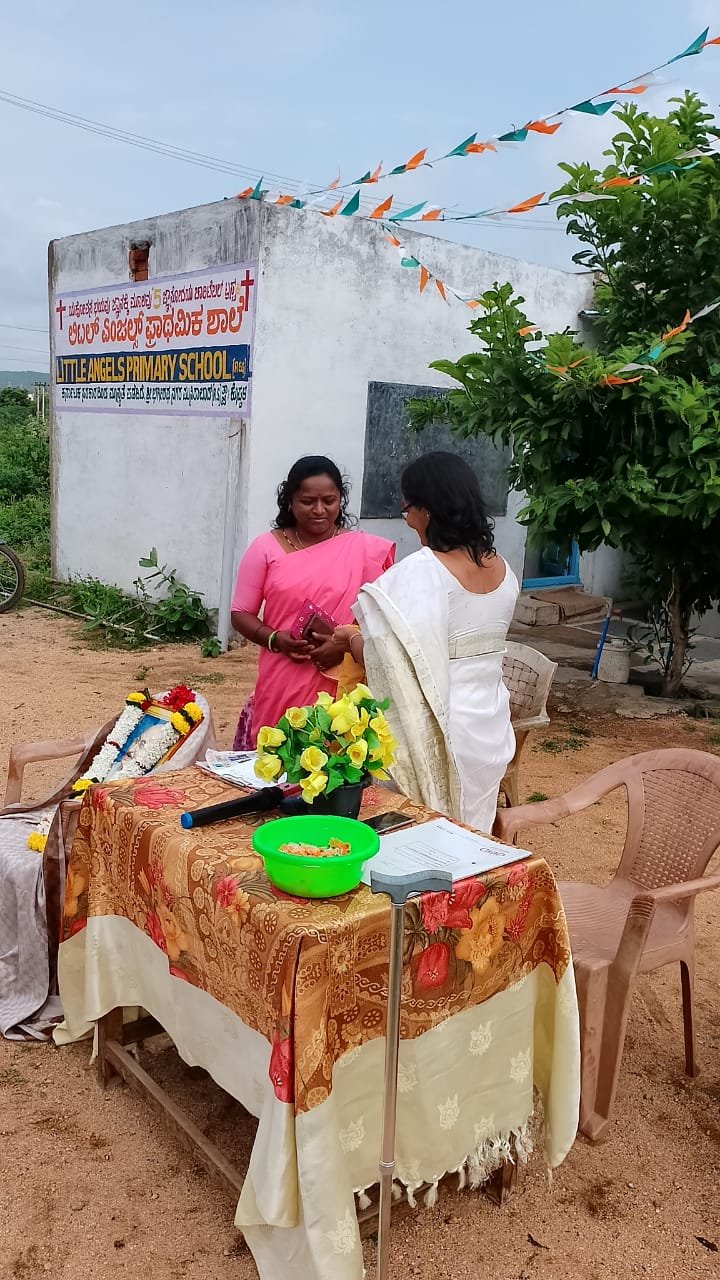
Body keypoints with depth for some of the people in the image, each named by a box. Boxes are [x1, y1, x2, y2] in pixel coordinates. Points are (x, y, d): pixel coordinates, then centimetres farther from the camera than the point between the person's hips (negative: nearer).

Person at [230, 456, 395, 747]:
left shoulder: (365, 548, 2)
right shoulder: (266, 548, 3)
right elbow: (241, 613, 5)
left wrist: (346, 645, -14)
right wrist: (275, 639, -12)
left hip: (343, 690, 0)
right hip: (281, 687, 1)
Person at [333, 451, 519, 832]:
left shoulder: (419, 573, -20)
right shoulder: (502, 570, 3)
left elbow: (384, 658, -20)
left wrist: (350, 638, 2)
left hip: (436, 732, -7)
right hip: (489, 727, 7)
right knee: (467, 835, 19)